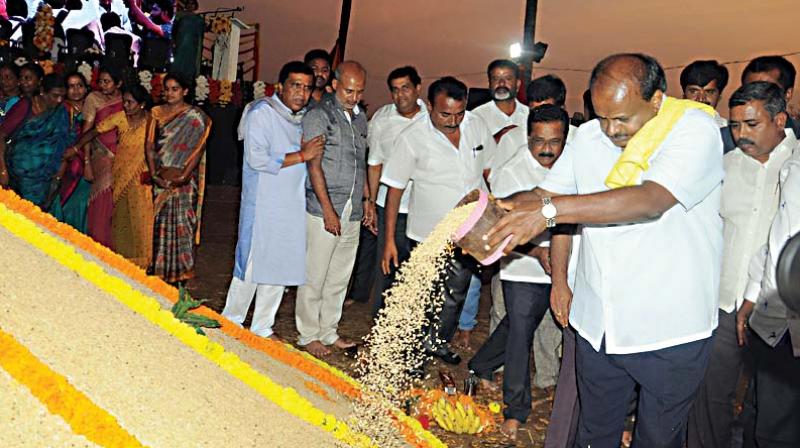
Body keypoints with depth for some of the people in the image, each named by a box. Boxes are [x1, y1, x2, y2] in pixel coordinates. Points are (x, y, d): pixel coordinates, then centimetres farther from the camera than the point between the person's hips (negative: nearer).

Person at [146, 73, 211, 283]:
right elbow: (149, 145, 6)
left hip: (183, 180, -4)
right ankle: (159, 269, 17)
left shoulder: (196, 117, -1)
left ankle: (180, 273, 4)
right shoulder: (157, 113, 10)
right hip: (160, 179, 4)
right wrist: (153, 173, -7)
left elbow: (198, 149, -8)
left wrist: (184, 175, -17)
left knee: (181, 224, -3)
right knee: (160, 224, 7)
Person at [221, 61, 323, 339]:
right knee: (252, 264, 2)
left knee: (280, 267, 12)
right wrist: (301, 155, -19)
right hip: (262, 206, -6)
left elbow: (313, 157, 20)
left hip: (292, 207, 7)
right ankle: (231, 322, 22)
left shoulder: (305, 117, 11)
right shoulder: (262, 113, -10)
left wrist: (311, 151, -1)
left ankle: (262, 328, 26)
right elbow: (257, 159, -19)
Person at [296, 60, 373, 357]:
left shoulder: (360, 118, 15)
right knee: (314, 276, 1)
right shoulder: (318, 115, -6)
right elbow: (314, 165, -12)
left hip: (352, 212, 7)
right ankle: (308, 335, 14)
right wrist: (328, 210, -16)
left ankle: (329, 331, 26)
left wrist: (367, 199, 16)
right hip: (324, 211, -7)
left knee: (340, 277, 13)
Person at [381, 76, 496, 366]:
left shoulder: (478, 126, -6)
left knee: (455, 296, 20)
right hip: (429, 235, -4)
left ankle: (439, 342, 43)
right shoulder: (413, 137, -17)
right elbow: (395, 188, -12)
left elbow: (490, 169, 8)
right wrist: (389, 240, -13)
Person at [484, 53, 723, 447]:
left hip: (669, 331, -4)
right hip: (596, 325, 4)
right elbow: (546, 196, 7)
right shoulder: (588, 137, 3)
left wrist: (550, 209, -36)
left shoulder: (696, 128, -15)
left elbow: (650, 201, -31)